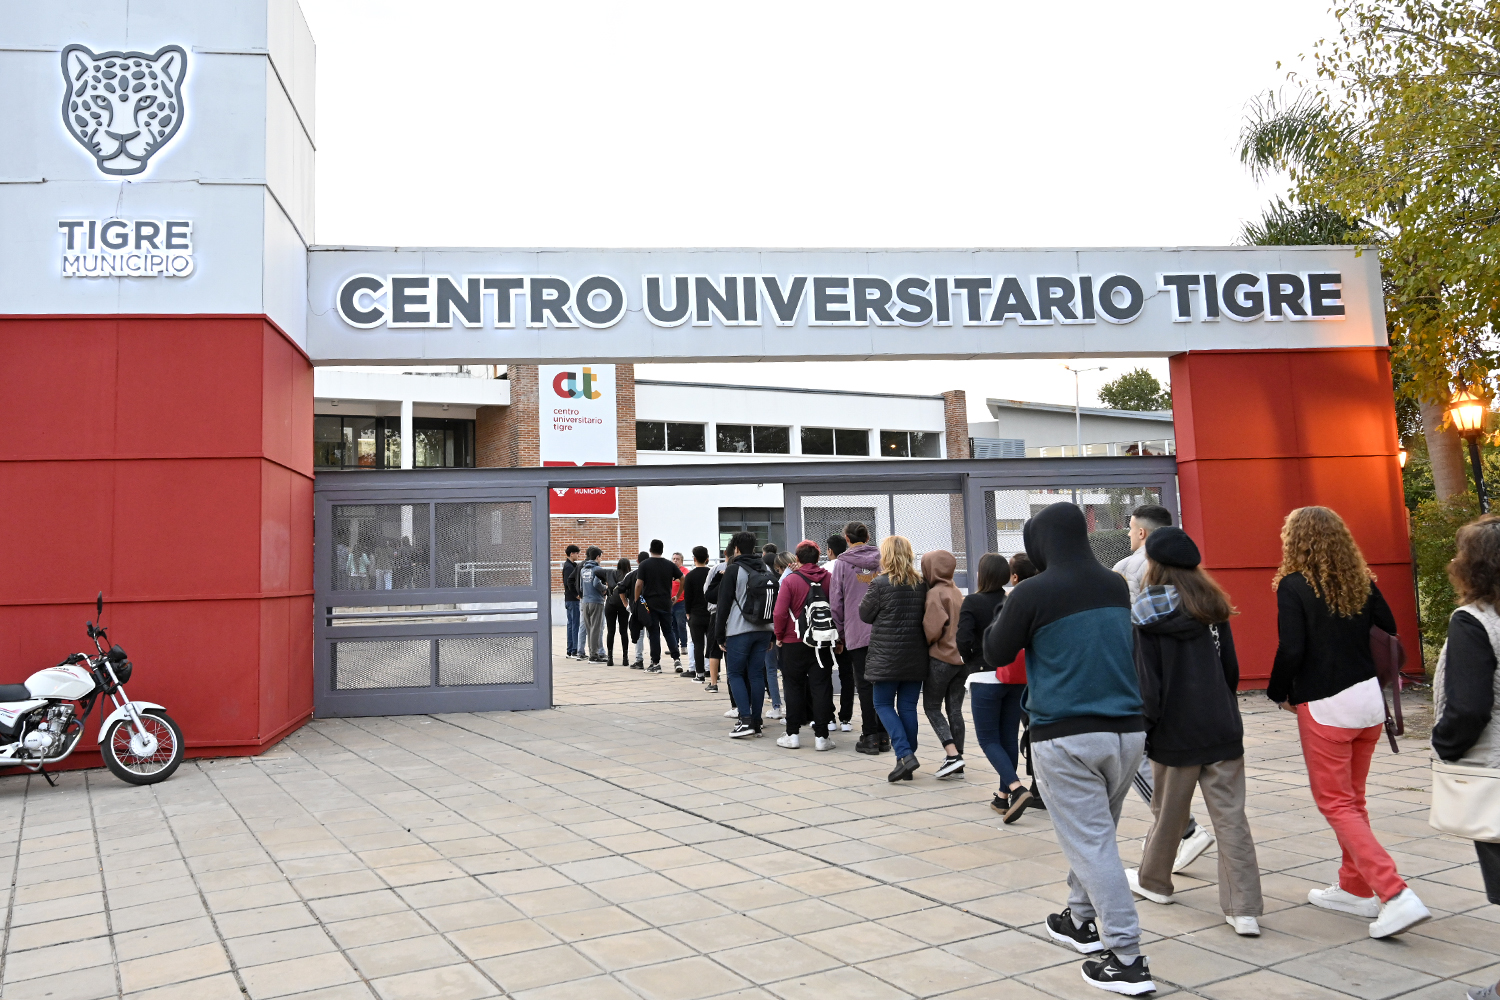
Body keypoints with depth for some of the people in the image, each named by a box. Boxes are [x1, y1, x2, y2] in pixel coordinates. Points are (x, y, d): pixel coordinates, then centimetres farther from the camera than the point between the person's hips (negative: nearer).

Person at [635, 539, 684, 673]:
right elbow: (683, 579, 5)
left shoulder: (644, 565, -5)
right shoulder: (670, 565, 4)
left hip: (650, 603, -3)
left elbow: (639, 584, -11)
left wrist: (636, 601, -1)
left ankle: (656, 663, 3)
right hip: (666, 603, 3)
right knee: (669, 631, 13)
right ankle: (676, 659, 4)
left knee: (654, 633, 1)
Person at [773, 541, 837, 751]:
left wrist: (779, 635, 1)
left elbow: (780, 612, -13)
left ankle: (793, 734, 12)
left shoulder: (790, 579, -9)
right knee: (821, 687, 4)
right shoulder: (829, 579, 0)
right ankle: (821, 735, 4)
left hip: (794, 642, -2)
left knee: (794, 688, 8)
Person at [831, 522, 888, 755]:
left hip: (857, 633, -3)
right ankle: (883, 735, 13)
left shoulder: (842, 563, -2)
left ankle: (870, 736, 3)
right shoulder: (882, 560, 6)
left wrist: (841, 631, 8)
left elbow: (836, 601, -2)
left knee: (864, 685, 2)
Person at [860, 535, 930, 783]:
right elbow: (925, 616, 10)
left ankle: (905, 754, -10)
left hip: (886, 655, -4)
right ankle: (906, 763, 13)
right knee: (908, 707, 10)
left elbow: (865, 614, -2)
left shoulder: (880, 584, -12)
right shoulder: (922, 584, 2)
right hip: (915, 656, 4)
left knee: (883, 704, 7)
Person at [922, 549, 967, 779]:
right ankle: (957, 764, 12)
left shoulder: (935, 593, -12)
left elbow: (933, 628, -18)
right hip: (962, 657, 7)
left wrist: (926, 643, -2)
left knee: (931, 707, 4)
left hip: (941, 658, -7)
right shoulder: (957, 592, 11)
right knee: (955, 710, 10)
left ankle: (952, 754, -10)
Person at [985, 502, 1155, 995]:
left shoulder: (1032, 593, -12)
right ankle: (1081, 921, 36)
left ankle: (1127, 959, -1)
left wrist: (1004, 611, 15)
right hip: (1127, 730, 6)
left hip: (1066, 738, -6)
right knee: (1093, 832, 21)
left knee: (1091, 844, -1)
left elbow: (995, 654, -1)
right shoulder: (1117, 586, 5)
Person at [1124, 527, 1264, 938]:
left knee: (1167, 813, 14)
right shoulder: (1214, 608, 3)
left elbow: (1147, 681, -11)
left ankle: (1153, 881, 35)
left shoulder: (1149, 615, -10)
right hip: (1222, 729, 4)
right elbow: (1231, 669, 10)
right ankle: (1245, 909, 2)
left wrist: (1142, 731, -3)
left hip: (1176, 732, -3)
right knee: (1230, 817, 4)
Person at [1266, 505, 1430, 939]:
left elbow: (1291, 650, -18)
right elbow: (1388, 631, 9)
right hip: (1369, 699, 7)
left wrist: (1280, 693, -2)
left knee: (1335, 803, 4)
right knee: (1353, 799, 20)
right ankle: (1356, 888, 30)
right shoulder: (1361, 581, 5)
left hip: (1325, 707, -7)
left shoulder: (1294, 585, -13)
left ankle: (1395, 895, -6)